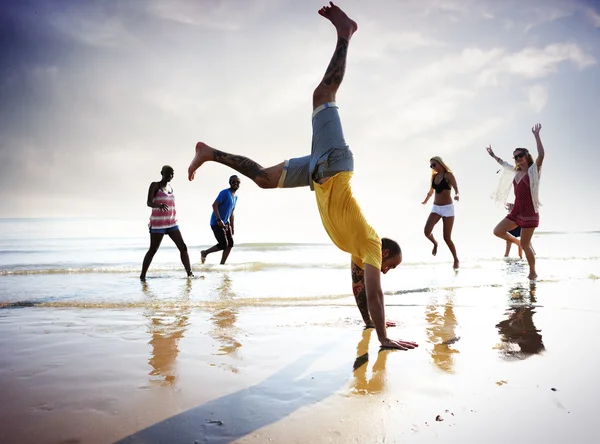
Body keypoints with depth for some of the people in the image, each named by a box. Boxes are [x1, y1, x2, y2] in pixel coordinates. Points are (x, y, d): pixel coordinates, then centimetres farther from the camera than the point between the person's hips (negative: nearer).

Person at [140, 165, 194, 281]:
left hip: (172, 223, 6)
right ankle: (142, 275, 10)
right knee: (153, 250, -2)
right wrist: (159, 205, -36)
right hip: (158, 224, -6)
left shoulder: (170, 188, 14)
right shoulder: (155, 185, -4)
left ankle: (189, 273, 2)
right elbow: (149, 202, -16)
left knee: (183, 247, -2)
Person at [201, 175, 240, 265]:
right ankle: (205, 253, 11)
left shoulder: (235, 197, 13)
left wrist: (232, 227, 17)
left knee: (230, 244, 0)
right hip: (216, 223, -9)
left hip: (225, 223, 9)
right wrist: (219, 220, -28)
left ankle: (222, 264, 9)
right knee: (223, 245, -11)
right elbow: (214, 205, -21)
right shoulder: (225, 193, -14)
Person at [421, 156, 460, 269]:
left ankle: (456, 260, 15)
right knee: (427, 231, -16)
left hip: (447, 208, -5)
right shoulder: (434, 176, 10)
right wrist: (426, 200, 44)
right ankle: (435, 243, 19)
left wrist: (456, 195, -45)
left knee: (447, 237, -5)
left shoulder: (448, 175, -8)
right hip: (436, 208, 5)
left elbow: (456, 188, -22)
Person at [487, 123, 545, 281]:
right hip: (516, 212, 7)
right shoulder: (516, 172, 11)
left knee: (525, 245, -2)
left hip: (530, 213, -7)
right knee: (498, 231, -2)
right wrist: (493, 155, 35)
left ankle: (533, 273, 15)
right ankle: (518, 242, 22)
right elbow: (504, 164, 31)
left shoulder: (533, 170, -8)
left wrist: (536, 136, -29)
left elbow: (541, 155, -26)